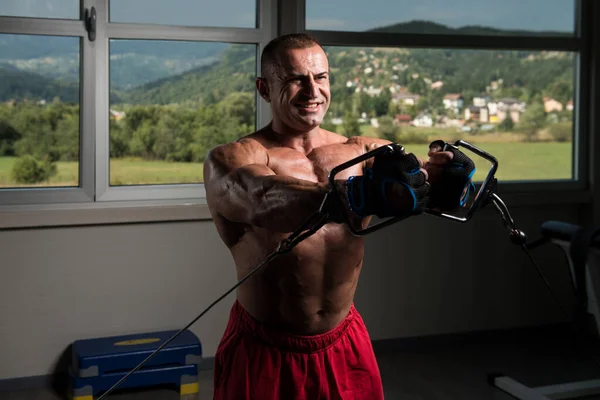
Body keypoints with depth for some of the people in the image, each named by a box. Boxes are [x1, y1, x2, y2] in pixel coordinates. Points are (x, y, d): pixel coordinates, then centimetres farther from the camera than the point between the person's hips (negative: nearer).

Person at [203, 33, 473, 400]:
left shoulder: (362, 151, 0)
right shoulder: (233, 159, -14)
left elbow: (414, 172, -16)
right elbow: (267, 201, -35)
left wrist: (442, 171, -39)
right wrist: (358, 196, -51)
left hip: (346, 346, 4)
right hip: (265, 354, -3)